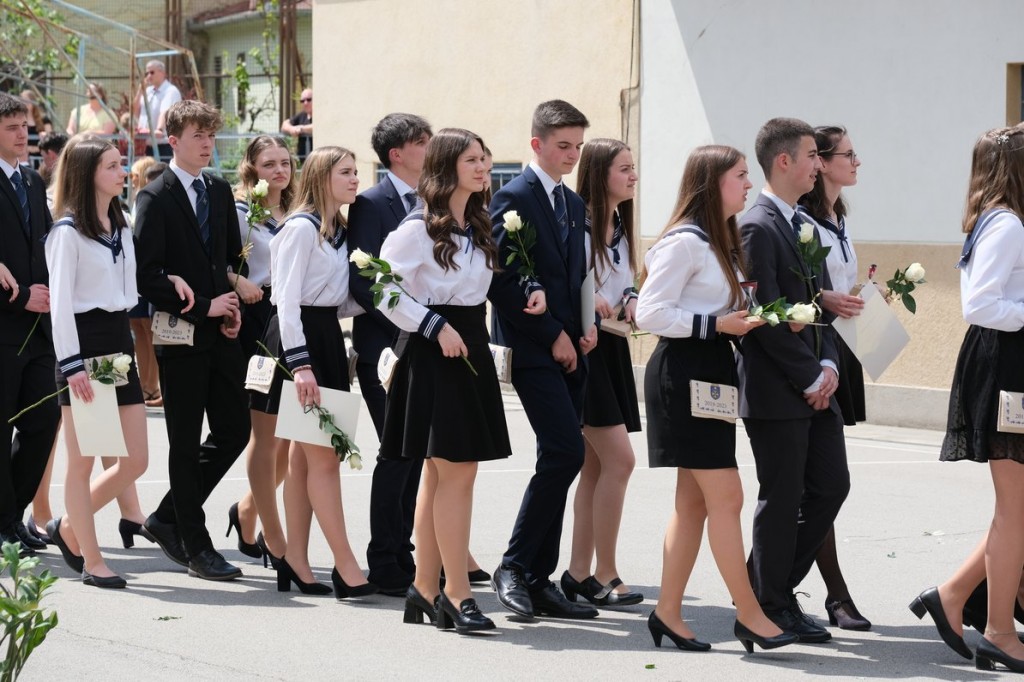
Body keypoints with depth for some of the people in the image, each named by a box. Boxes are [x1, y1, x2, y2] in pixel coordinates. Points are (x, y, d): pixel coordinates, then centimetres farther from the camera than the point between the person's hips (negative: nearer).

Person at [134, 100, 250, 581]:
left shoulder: (220, 192, 12)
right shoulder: (155, 198, -8)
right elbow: (147, 278, -13)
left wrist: (233, 309, 3)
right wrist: (203, 307, -15)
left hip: (222, 334, 6)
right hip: (180, 338, -6)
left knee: (234, 434, 5)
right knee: (186, 446, 2)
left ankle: (169, 519, 20)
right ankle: (195, 547, 8)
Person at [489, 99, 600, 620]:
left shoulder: (575, 205, 18)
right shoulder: (513, 198, -8)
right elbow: (503, 281, -14)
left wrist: (587, 324, 5)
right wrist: (552, 335, -13)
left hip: (569, 350, 8)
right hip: (533, 349, -8)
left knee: (560, 460, 6)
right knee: (566, 452, -18)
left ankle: (539, 580, 9)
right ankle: (513, 567, -8)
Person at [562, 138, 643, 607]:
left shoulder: (621, 228, 15)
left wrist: (630, 301, 0)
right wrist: (585, 298, -24)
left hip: (613, 348, 9)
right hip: (583, 345, -9)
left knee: (596, 465, 8)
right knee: (619, 459, -14)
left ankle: (578, 573, 12)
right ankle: (604, 576, -9)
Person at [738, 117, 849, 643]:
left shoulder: (804, 226, 16)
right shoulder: (758, 228, -14)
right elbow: (767, 318, -18)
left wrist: (829, 365, 1)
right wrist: (810, 378, -14)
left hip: (815, 388, 9)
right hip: (776, 392, -9)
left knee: (831, 486, 9)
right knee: (782, 498, -1)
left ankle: (767, 584, 21)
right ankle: (772, 606, 11)